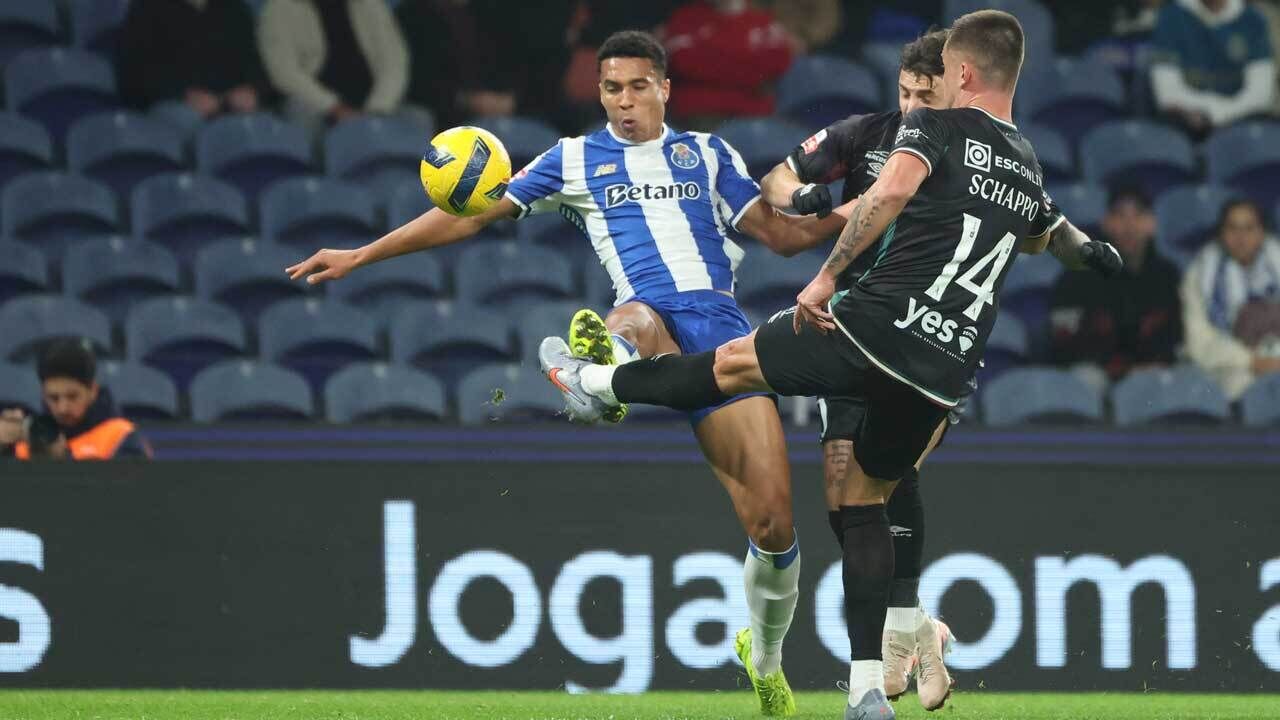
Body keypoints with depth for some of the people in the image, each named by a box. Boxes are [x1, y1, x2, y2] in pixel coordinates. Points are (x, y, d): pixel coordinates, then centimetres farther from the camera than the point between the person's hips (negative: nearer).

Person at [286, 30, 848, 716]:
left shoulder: (707, 154, 21)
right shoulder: (577, 159, 17)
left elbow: (781, 233, 21)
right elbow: (472, 213, 17)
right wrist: (361, 255, 15)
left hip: (721, 323, 1)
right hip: (650, 321, -1)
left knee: (772, 522, -6)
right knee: (634, 318, -43)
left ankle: (765, 658, 19)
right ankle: (603, 370, -80)